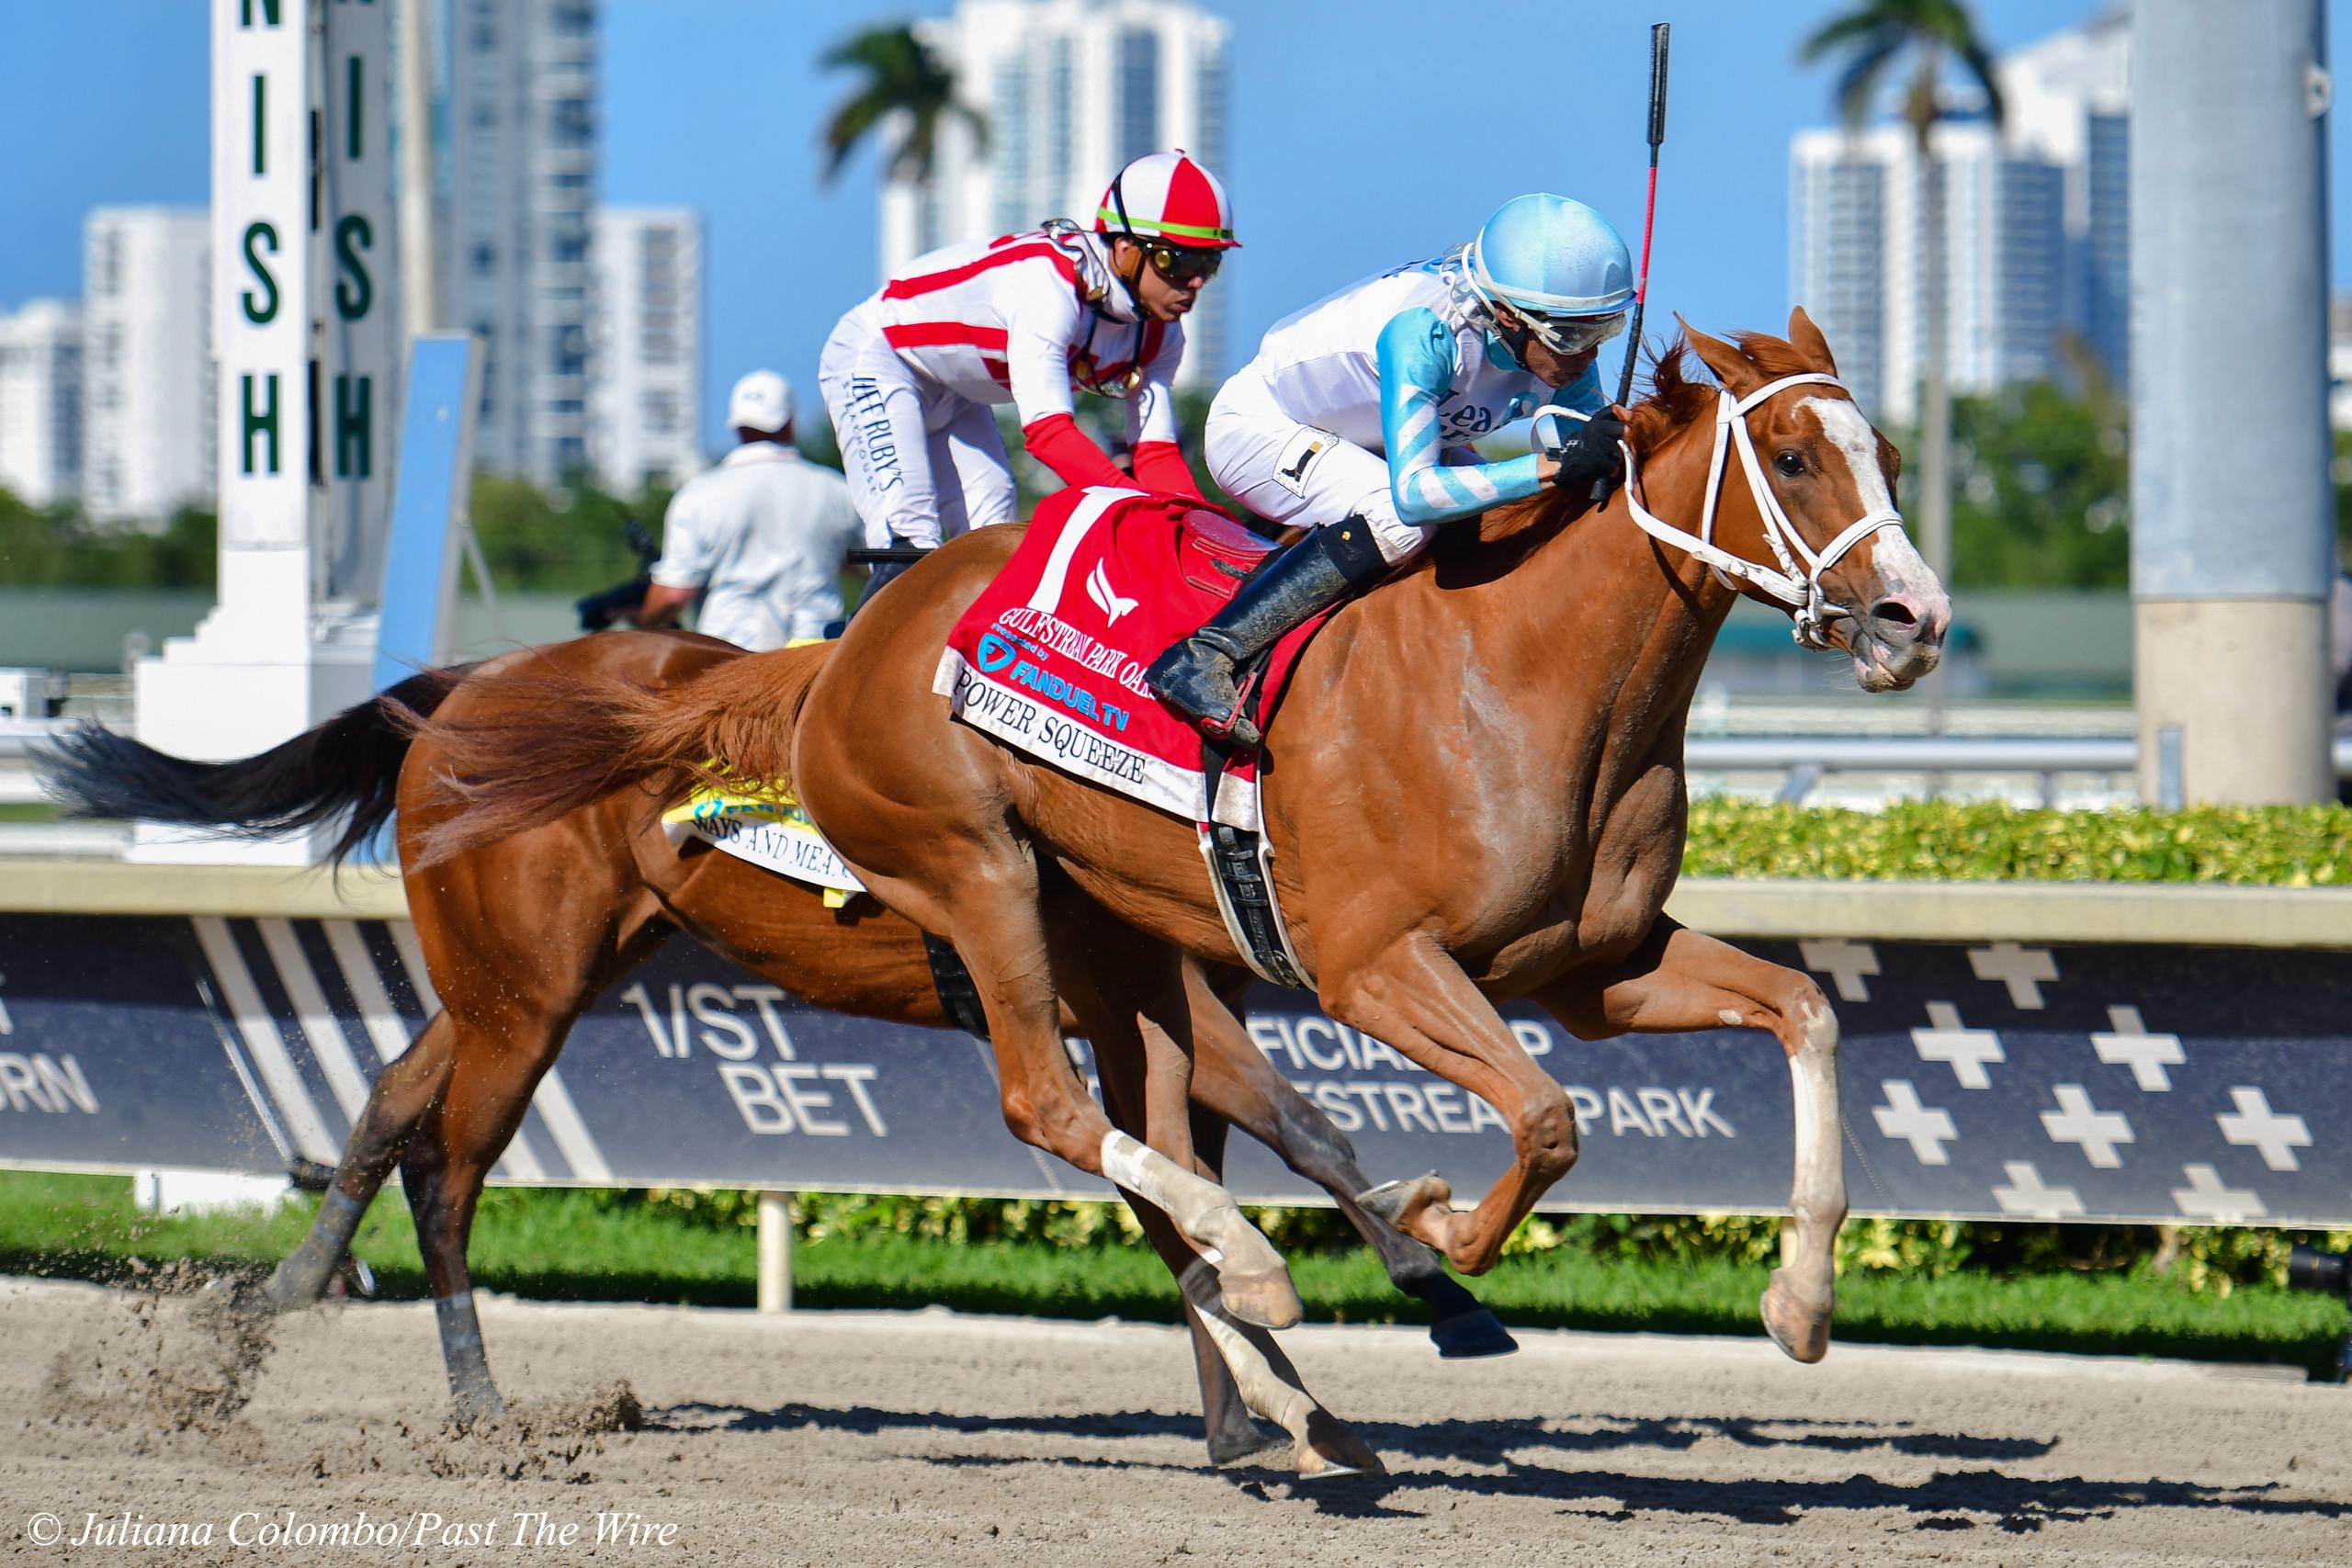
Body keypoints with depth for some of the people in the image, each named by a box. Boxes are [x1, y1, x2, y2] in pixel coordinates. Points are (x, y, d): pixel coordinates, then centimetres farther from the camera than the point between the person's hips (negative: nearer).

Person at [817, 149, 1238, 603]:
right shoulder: (1050, 282, -36)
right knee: (912, 547, -22)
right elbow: (1048, 432, -42)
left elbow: (1157, 453, -11)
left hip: (951, 396, 9)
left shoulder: (1159, 333, -10)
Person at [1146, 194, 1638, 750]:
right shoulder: (1423, 333, -39)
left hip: (1366, 446, 8)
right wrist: (1555, 465, -52)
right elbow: (1412, 492, -47)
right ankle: (1204, 656, -30)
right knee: (1397, 520, -34)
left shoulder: (1562, 349, -19)